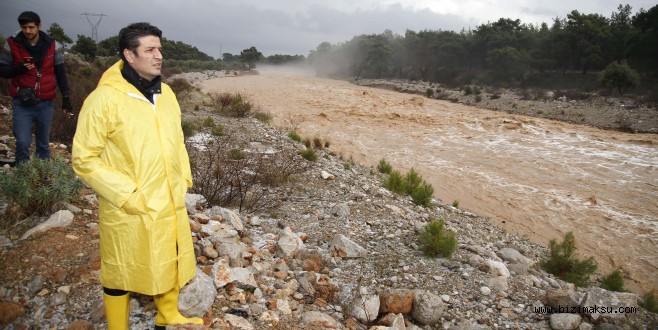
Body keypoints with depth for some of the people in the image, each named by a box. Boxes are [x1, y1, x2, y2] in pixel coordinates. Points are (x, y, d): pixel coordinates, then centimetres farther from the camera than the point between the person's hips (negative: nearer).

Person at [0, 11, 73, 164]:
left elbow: (61, 74, 5)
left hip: (45, 103, 1)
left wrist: (66, 99, 1)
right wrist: (19, 68, -16)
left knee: (43, 144, 12)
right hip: (22, 103, -1)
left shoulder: (52, 45, 1)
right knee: (22, 143, -10)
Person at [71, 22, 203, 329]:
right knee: (120, 275, 13)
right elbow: (83, 158, -13)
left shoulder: (165, 94, 4)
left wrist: (183, 179, 5)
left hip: (171, 204, 7)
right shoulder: (104, 98, -16)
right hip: (129, 211, -6)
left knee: (170, 263, 23)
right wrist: (125, 194, -17)